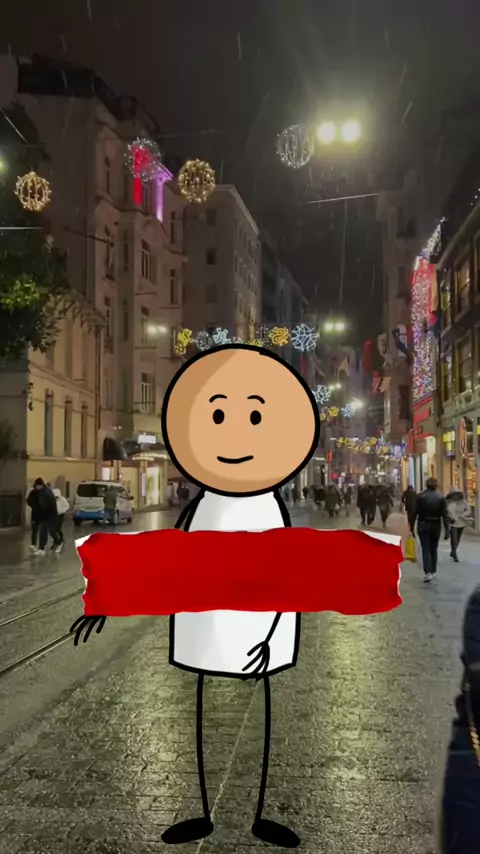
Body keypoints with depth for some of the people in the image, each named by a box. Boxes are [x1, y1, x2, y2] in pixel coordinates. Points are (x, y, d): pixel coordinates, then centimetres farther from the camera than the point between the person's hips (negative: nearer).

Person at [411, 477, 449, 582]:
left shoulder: (421, 496, -7)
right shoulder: (441, 497, -3)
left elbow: (415, 513, -6)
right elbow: (445, 514, -6)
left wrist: (412, 527, 2)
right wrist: (447, 529, -3)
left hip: (423, 526, -2)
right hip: (436, 526, 2)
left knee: (426, 549, -1)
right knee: (434, 549, 16)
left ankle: (428, 572, -15)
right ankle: (433, 571, 22)